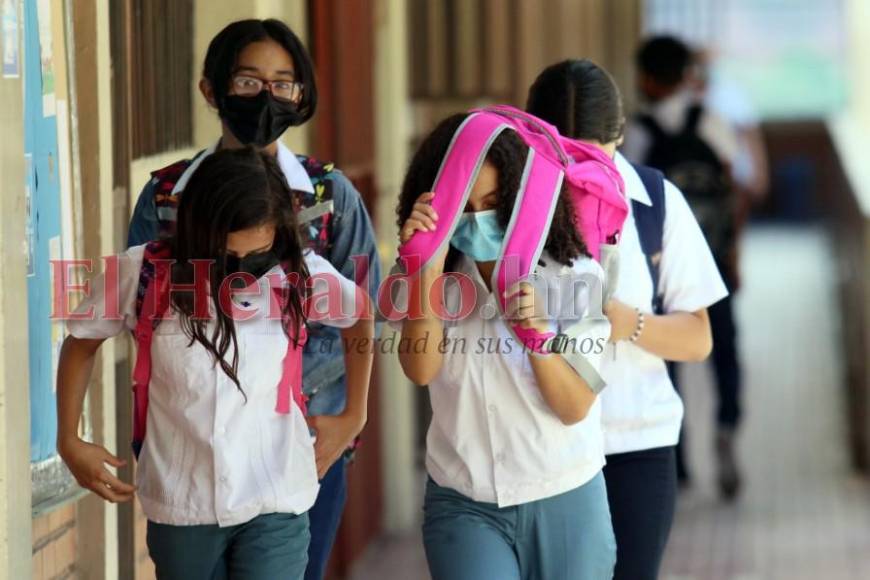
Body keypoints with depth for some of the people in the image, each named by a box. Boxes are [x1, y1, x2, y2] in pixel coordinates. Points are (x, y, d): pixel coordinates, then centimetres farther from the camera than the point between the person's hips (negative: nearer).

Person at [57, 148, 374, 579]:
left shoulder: (300, 273, -9)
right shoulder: (144, 273, -10)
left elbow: (360, 317, 13)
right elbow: (81, 344, 8)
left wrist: (354, 415, 14)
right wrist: (69, 442, 5)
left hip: (275, 503, -1)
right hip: (180, 507, 1)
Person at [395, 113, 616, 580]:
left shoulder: (574, 275, -7)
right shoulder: (440, 278, -1)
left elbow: (575, 409, -12)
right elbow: (420, 369, -18)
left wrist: (534, 334, -28)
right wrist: (426, 273, -28)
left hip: (564, 505, 0)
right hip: (463, 506, 0)